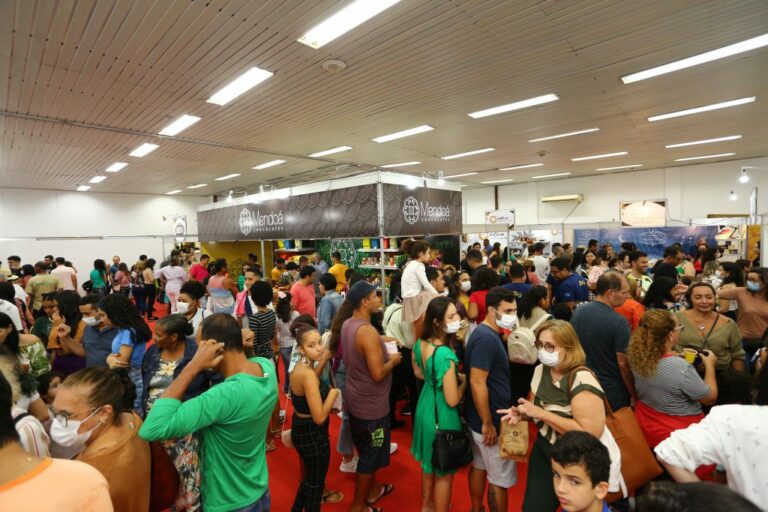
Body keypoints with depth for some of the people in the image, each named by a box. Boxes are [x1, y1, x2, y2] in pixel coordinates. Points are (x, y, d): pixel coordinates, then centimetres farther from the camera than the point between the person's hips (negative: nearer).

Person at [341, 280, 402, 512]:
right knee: (370, 455, 12)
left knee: (366, 450, 26)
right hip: (370, 404, -9)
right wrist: (393, 360, -12)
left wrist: (380, 346, 8)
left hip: (355, 398, 9)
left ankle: (372, 490, 46)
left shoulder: (347, 324, -1)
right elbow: (378, 374, -30)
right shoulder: (368, 332, -30)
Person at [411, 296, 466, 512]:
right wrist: (464, 380, -11)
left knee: (429, 464, 30)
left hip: (425, 408, 8)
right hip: (442, 415, -8)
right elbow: (453, 400, -27)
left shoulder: (420, 344, -8)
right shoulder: (446, 355, -33)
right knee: (444, 473, 17)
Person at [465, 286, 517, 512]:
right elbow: (477, 383, -28)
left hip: (478, 417, 10)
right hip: (488, 420, -10)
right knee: (501, 478, 7)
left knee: (480, 466, 23)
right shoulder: (487, 338, -25)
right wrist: (488, 424, -22)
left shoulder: (487, 334, 6)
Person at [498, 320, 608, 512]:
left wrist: (541, 413, -28)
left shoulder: (582, 380, -25)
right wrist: (521, 413, -8)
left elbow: (591, 432, -29)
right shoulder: (541, 370, -2)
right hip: (543, 450, 6)